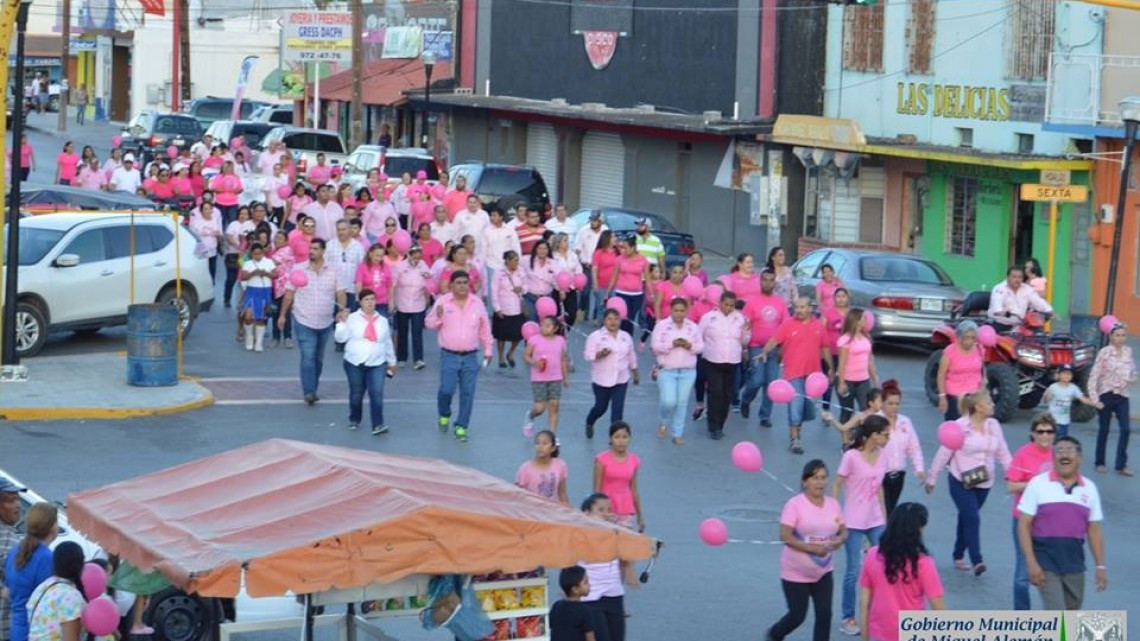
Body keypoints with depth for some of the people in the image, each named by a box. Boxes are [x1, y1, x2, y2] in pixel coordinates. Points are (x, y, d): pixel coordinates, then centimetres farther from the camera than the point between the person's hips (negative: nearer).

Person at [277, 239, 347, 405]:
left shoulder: (332, 272, 2)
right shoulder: (299, 270, -3)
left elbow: (340, 294, 2)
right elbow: (289, 294, 2)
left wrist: (342, 308, -17)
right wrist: (282, 315, 2)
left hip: (325, 323, 3)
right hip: (304, 322, -3)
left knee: (319, 358, 14)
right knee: (308, 357, -13)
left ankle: (313, 390, 26)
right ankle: (309, 392, -17)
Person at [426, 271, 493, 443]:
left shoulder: (477, 304, 4)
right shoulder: (442, 302, -3)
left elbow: (484, 329, 12)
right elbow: (430, 324, 1)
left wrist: (487, 350, 14)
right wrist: (437, 316, -21)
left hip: (470, 357, 2)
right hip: (449, 356, -2)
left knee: (467, 393, 1)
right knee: (446, 389, -10)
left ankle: (461, 427, 12)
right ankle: (444, 415, 21)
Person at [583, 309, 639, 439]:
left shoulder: (626, 337, 8)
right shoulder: (595, 336, -6)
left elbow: (631, 357, 18)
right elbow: (588, 355, -11)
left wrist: (635, 373, 21)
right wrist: (600, 354, -29)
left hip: (621, 379, 3)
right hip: (602, 380, -3)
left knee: (618, 409, -6)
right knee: (601, 407, 7)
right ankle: (589, 423, 38)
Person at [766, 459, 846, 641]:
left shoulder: (833, 504, 1)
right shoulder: (795, 504, -15)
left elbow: (843, 531, 9)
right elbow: (785, 536, -22)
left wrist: (840, 540, -16)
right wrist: (812, 548, -30)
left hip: (823, 572, 4)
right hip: (796, 573, -4)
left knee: (824, 614, -3)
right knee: (797, 616, 3)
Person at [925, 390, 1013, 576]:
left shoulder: (994, 425, 3)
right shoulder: (960, 426, -12)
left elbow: (1003, 453, 7)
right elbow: (944, 453, -7)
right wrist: (931, 478, -3)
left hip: (984, 484, 5)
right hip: (961, 482, -5)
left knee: (967, 519, 14)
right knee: (972, 519, -15)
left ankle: (958, 557, 26)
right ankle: (976, 561, -18)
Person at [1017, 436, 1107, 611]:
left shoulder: (1089, 489, 7)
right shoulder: (1038, 484, -5)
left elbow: (1094, 531, 11)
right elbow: (1023, 526, -6)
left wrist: (1101, 566, 6)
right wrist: (1032, 563, -14)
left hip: (1074, 564, 5)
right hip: (1046, 564, -5)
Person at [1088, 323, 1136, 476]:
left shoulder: (1128, 351, 2)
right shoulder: (1104, 352, -12)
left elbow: (1132, 370, 17)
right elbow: (1094, 375, -12)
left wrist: (1132, 378, -6)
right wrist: (1094, 398, -17)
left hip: (1122, 396, 3)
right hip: (1107, 395, -3)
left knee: (1126, 429, -5)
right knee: (1104, 429, 7)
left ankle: (1121, 465, 2)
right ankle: (1100, 463, 21)